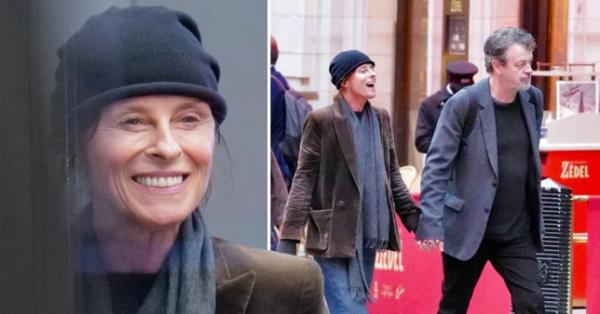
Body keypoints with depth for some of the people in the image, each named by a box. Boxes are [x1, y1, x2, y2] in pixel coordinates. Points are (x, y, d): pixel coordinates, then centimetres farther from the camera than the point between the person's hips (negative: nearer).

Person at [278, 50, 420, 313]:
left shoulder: (380, 118, 10)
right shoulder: (322, 120, -7)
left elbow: (391, 175, 16)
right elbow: (304, 179, -9)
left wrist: (413, 218, 9)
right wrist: (289, 235, -16)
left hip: (367, 234, 6)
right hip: (333, 235, -6)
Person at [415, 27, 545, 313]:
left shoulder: (533, 100, 4)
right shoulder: (464, 104, -13)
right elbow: (437, 165, -14)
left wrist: (537, 218, 15)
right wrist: (430, 223, -21)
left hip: (517, 232, 4)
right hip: (468, 228, -4)